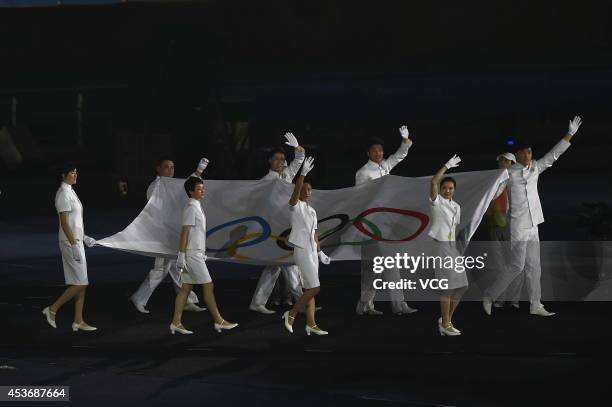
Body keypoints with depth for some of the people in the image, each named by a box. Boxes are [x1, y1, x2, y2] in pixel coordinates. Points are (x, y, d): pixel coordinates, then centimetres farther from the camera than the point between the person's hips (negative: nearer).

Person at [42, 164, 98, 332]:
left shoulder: (70, 192, 14)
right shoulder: (63, 194, -15)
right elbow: (64, 223, -20)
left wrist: (84, 237, 22)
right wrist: (74, 245, -22)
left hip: (76, 240, 10)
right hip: (70, 242, -10)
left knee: (81, 283, 9)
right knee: (79, 283, -8)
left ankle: (78, 321, 12)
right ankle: (53, 309, 2)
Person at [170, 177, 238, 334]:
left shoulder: (197, 207, 15)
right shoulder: (191, 208, -14)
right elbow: (184, 232, -17)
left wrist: (203, 253, 22)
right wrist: (181, 256, -20)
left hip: (197, 253, 9)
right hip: (192, 254, -9)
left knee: (186, 288, 8)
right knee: (208, 286, -5)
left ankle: (176, 322, 9)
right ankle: (219, 321, -1)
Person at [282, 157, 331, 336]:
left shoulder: (312, 211, 17)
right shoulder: (296, 206, -6)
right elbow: (295, 191, -26)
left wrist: (320, 252, 18)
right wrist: (303, 173, -38)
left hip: (312, 251, 8)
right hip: (302, 250, -8)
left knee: (310, 289, 7)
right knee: (314, 288, -11)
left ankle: (311, 325, 9)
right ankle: (291, 314, 2)